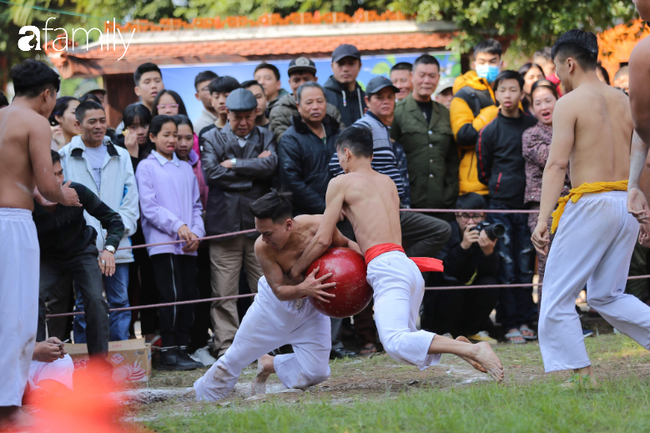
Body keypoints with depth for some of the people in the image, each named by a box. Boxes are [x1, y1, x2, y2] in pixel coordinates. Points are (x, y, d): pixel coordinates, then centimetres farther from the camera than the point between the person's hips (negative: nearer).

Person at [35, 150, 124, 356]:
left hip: (81, 252, 0)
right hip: (47, 258, 0)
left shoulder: (77, 192, -25)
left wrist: (109, 248, -31)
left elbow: (113, 219, -12)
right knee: (34, 296, -23)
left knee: (95, 299, -19)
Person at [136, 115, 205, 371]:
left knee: (189, 296, 3)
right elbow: (150, 207, -6)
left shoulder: (185, 168, 18)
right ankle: (168, 353, -9)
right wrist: (177, 226, -15)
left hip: (188, 245, 6)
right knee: (171, 295, -12)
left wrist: (196, 233, 0)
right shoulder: (146, 167, 2)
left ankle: (182, 348, 10)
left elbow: (196, 205, 17)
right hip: (162, 242, -5)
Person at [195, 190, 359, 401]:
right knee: (236, 357, 3)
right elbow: (279, 290, -24)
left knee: (314, 374, -6)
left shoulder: (319, 226, -29)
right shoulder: (262, 248, -30)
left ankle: (269, 365, 22)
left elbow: (346, 244, -6)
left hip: (311, 305, 1)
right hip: (275, 304, -1)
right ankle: (202, 399, 25)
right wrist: (303, 289, -46)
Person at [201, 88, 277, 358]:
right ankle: (226, 347, 1)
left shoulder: (265, 137, 13)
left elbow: (270, 165, -7)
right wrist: (254, 167, -3)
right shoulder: (213, 139, 10)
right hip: (224, 222, -1)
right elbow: (211, 173, -7)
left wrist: (234, 164, -6)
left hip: (259, 222, 1)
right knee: (224, 293, -3)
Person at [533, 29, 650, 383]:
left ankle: (579, 375, -7)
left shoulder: (570, 103, -6)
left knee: (557, 298, 0)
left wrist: (542, 219, -16)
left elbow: (557, 164, -14)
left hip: (591, 203, -7)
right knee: (606, 296, 19)